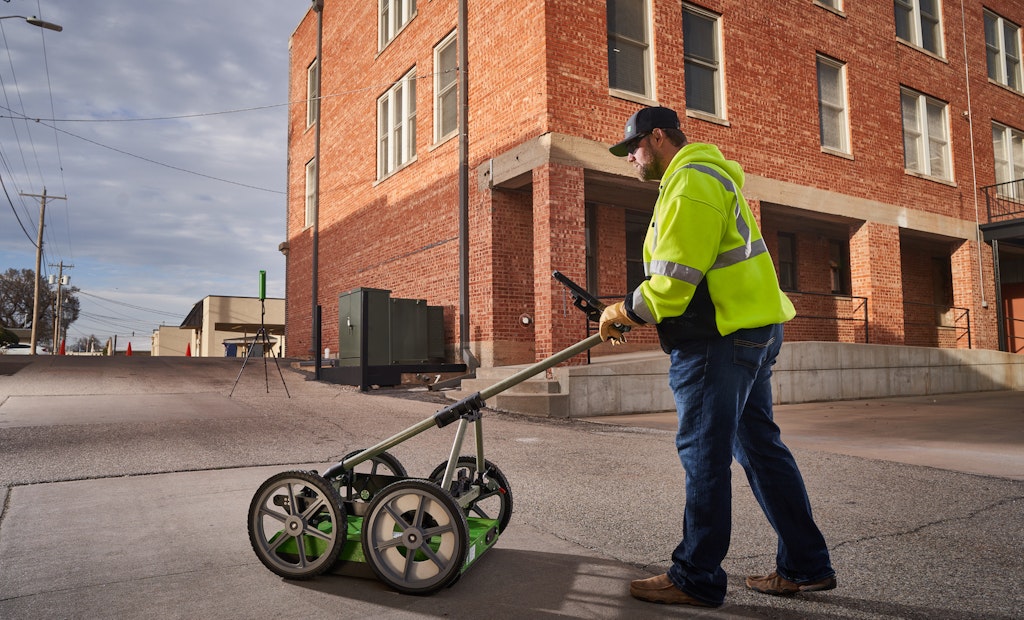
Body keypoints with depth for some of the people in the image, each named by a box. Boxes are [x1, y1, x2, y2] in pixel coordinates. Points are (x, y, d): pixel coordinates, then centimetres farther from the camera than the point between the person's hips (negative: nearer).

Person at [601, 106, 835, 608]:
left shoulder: (689, 182, -12)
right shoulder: (709, 176, 23)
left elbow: (675, 279, -20)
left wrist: (626, 311, -6)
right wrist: (636, 313, 14)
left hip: (720, 339, -11)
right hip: (750, 329, 11)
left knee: (703, 455, -4)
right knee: (759, 445, 14)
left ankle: (696, 579, 8)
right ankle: (805, 566, 23)